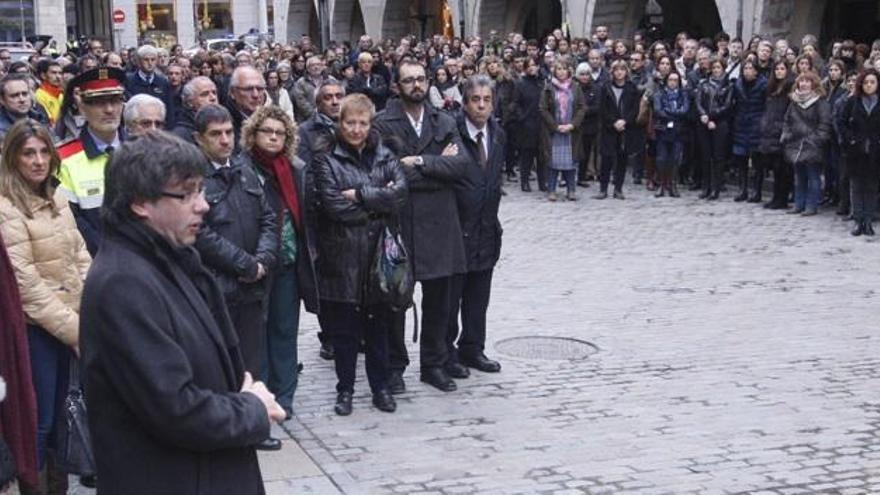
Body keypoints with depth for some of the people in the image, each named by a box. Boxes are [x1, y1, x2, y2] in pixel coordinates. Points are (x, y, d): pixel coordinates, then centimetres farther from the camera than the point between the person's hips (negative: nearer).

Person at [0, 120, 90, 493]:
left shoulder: (57, 200, 10)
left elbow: (80, 257, 10)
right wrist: (73, 328, -17)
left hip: (69, 324, 7)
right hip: (35, 327, -7)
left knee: (59, 415, 17)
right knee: (38, 420, 2)